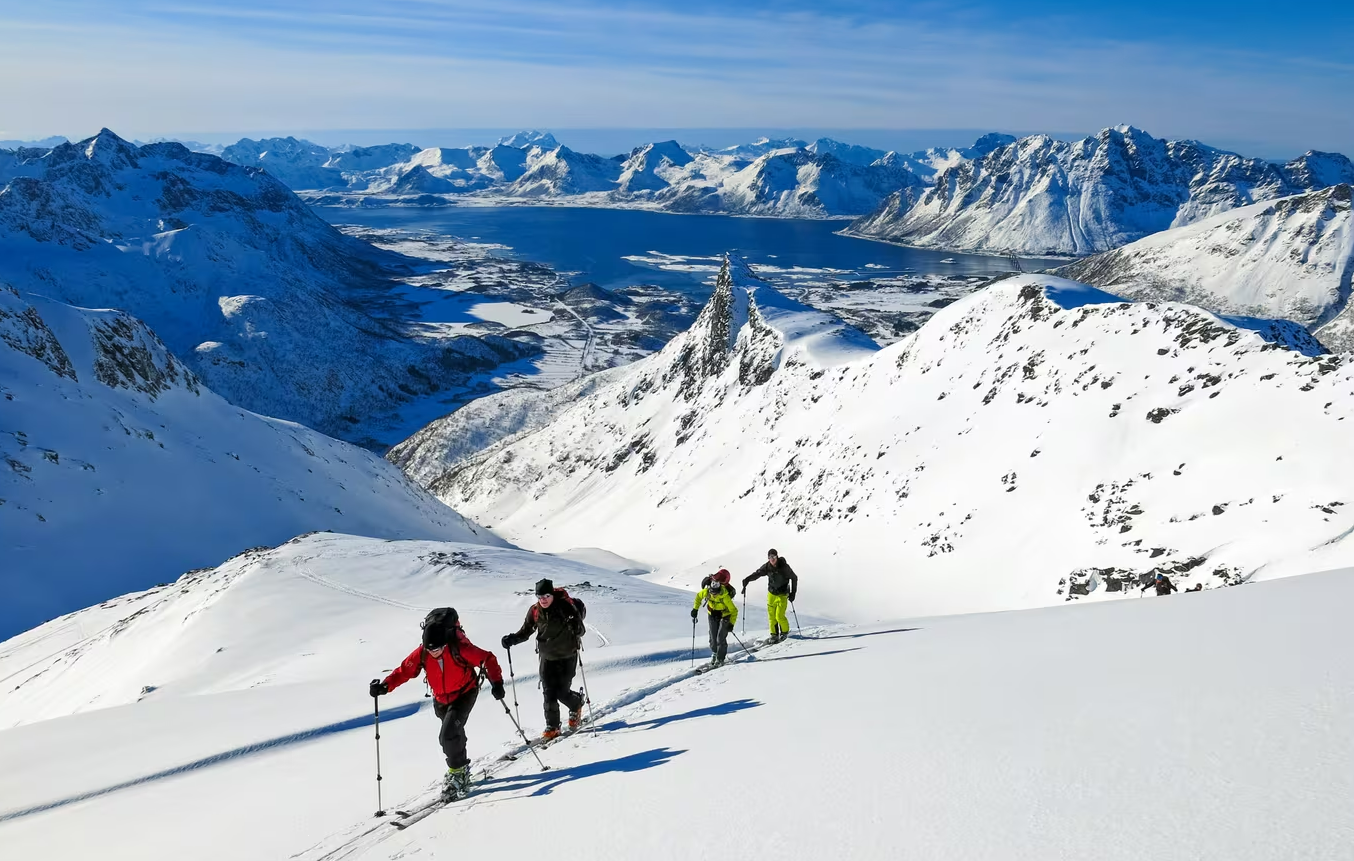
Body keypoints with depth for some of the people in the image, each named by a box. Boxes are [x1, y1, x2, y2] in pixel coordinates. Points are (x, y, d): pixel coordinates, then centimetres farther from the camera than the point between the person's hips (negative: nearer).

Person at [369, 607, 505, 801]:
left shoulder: (460, 648, -31)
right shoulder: (421, 653, -20)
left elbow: (487, 659, -22)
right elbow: (404, 671, -12)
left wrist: (496, 682, -29)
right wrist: (385, 686, -27)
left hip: (464, 694, -5)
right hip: (441, 700, 5)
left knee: (448, 735, -21)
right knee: (454, 735, 21)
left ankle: (457, 772, 0)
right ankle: (461, 771, 45)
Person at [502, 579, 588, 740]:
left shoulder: (566, 606, -17)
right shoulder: (535, 611, -6)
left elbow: (581, 630, -13)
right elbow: (526, 631, 5)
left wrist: (576, 628, -35)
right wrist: (512, 639, -12)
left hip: (567, 656, -3)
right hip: (547, 657, 3)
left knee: (562, 692, -3)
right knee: (549, 693, -1)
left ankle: (576, 706, 30)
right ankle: (552, 727, 14)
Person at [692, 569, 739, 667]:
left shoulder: (725, 596, -35)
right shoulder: (707, 591, -23)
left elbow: (734, 611, -24)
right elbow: (699, 596, 1)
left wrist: (731, 624, -27)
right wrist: (695, 609, -2)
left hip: (725, 616, -4)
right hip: (712, 614, 4)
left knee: (720, 638, -10)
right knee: (713, 637, 7)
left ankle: (720, 658, 7)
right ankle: (714, 653, 34)